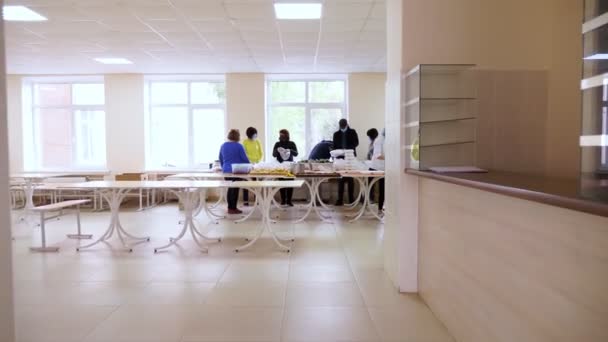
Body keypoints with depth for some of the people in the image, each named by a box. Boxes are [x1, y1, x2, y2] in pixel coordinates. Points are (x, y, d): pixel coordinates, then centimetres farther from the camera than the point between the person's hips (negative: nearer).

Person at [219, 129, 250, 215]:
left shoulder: (223, 146, 7)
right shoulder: (238, 146, -10)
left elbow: (221, 159, 16)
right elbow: (244, 158, -6)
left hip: (226, 170, 6)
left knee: (230, 188, 15)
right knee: (235, 189, 2)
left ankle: (230, 207, 19)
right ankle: (233, 208, 5)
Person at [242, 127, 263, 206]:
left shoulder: (257, 142, 7)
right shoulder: (245, 142, -3)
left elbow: (261, 153, 9)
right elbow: (244, 153, -6)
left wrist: (259, 160, -7)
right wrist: (251, 161, -18)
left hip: (257, 164, 3)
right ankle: (246, 200, 2)